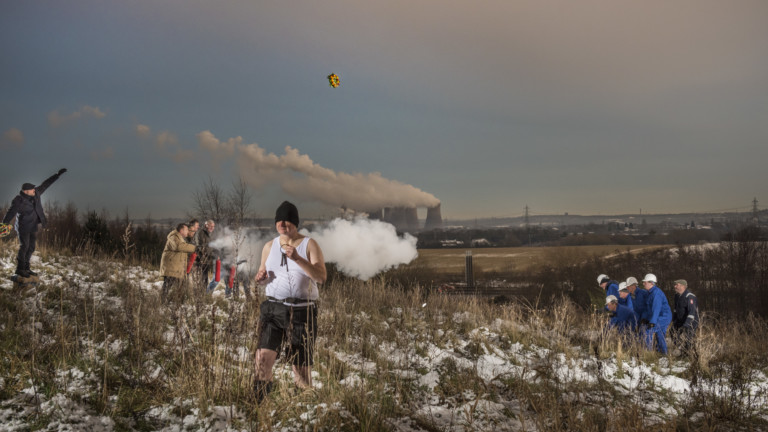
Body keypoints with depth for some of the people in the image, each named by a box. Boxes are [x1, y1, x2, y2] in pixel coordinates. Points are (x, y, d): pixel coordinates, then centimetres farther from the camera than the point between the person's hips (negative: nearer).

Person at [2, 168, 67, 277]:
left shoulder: (35, 193, -3)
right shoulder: (18, 201, -20)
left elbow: (45, 184, 3)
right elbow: (10, 214, -25)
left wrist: (58, 174, 3)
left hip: (33, 227, 7)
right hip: (23, 227, -7)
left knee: (31, 248, 10)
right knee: (24, 247, -8)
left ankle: (26, 268, 18)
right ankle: (20, 269, 0)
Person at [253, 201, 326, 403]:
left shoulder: (309, 245, 0)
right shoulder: (270, 246, 10)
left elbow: (321, 277, -12)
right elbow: (262, 274, 22)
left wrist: (297, 258, -24)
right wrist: (260, 277, -2)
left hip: (302, 311, -2)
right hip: (274, 308, 2)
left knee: (301, 365, 5)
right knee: (264, 356, -17)